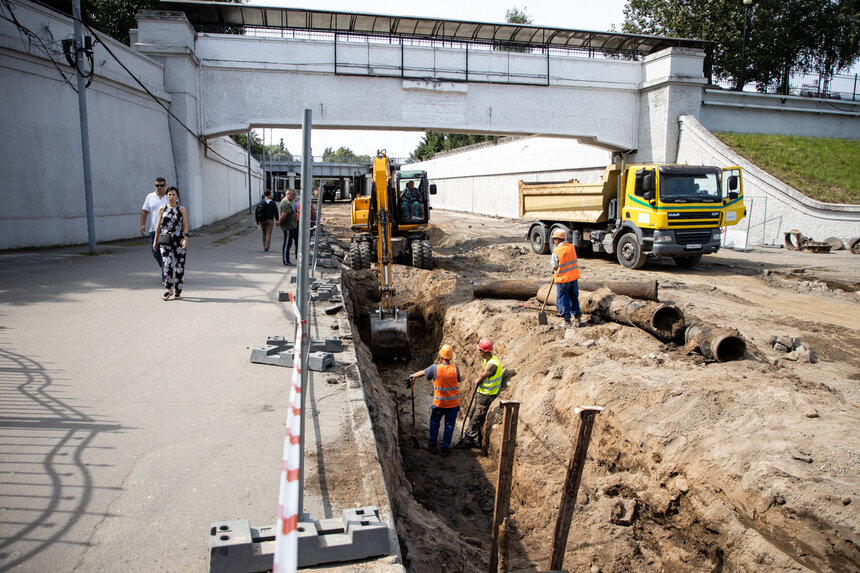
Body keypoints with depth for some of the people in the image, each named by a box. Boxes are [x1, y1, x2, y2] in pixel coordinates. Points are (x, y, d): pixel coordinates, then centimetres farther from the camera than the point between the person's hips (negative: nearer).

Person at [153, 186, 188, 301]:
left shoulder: (182, 209, 5)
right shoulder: (162, 209, 9)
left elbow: (185, 226, 1)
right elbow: (159, 226, 12)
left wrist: (185, 239, -11)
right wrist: (155, 240, 10)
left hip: (179, 240, 0)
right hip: (165, 241, 1)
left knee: (179, 265, 3)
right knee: (167, 264, -12)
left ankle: (178, 291, 14)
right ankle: (169, 289, 1)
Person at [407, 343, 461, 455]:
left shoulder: (435, 368, -17)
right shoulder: (455, 369, -14)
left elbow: (422, 372, 1)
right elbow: (457, 383, -1)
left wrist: (412, 376, 20)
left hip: (439, 403, -1)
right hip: (453, 403, 1)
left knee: (434, 422, 23)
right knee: (449, 425, 14)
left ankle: (432, 444, 34)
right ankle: (445, 448, 24)